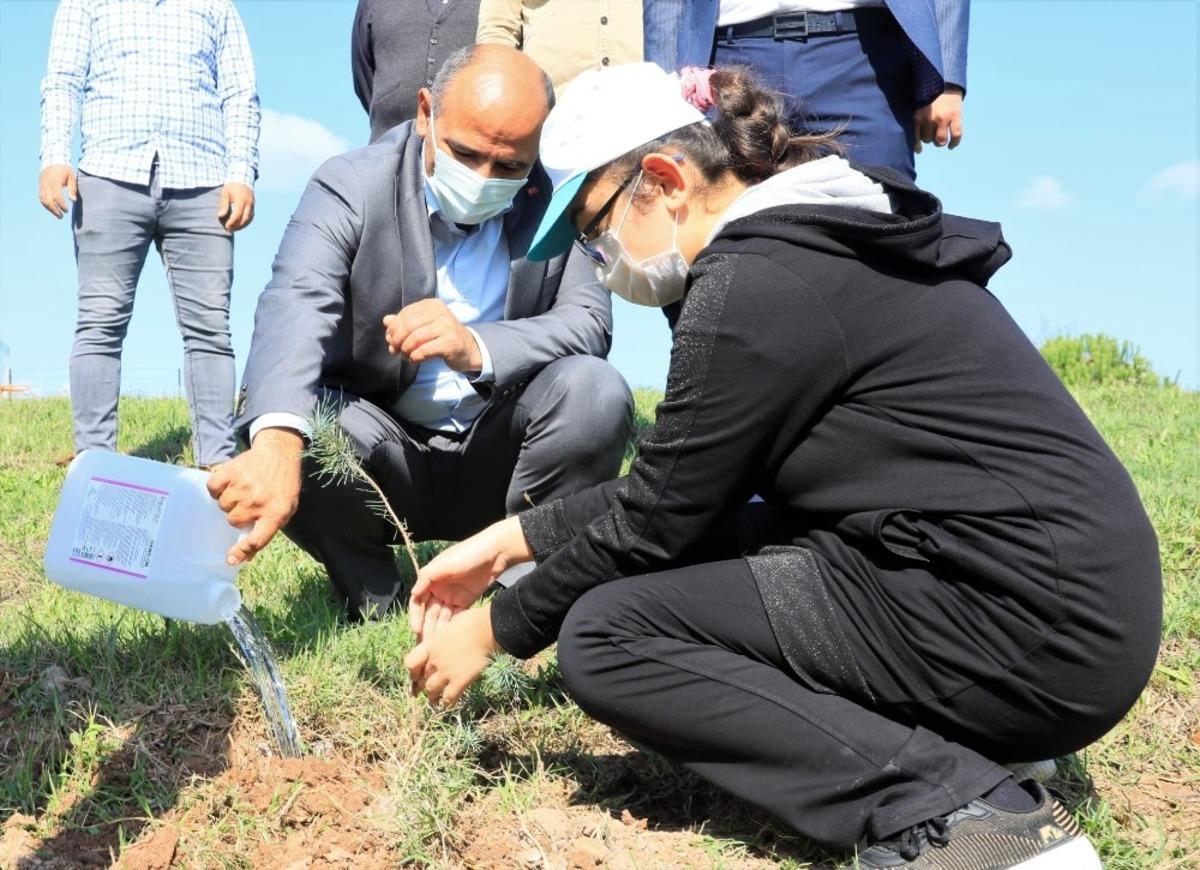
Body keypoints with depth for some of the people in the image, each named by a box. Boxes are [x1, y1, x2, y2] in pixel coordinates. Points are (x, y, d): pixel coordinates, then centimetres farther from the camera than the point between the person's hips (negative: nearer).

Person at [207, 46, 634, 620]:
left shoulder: (557, 198, -7)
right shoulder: (349, 187, -15)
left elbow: (591, 321, -17)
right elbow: (295, 308, -33)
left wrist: (477, 348, -38)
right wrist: (276, 441, -54)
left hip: (501, 456, 1)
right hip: (384, 460, -1)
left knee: (595, 390, -27)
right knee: (297, 421, -30)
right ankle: (377, 605, -4)